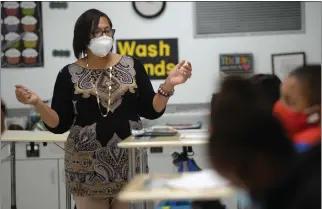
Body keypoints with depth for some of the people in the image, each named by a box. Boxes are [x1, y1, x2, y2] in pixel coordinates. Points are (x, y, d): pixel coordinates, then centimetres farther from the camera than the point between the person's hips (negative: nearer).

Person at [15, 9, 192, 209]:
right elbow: (59, 125, -1)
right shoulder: (70, 74, 1)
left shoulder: (131, 65, 3)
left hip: (130, 162, 1)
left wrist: (168, 85, -12)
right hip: (88, 166, -1)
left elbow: (151, 111, 3)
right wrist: (37, 102, -16)